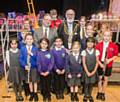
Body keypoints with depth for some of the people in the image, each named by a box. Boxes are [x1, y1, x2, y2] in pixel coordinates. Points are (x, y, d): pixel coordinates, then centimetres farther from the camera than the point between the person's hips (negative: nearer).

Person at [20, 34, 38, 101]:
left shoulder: (35, 48, -6)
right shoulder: (22, 49, -4)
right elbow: (21, 59, -4)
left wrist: (31, 54, -24)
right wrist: (24, 65, -17)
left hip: (34, 67, -1)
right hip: (26, 67, 2)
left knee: (34, 81, 8)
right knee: (29, 81, 14)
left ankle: (35, 94, 22)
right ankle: (32, 93, 29)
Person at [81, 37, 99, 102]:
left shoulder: (96, 51, -4)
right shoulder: (84, 52, -8)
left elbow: (97, 62, -2)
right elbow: (84, 63, -7)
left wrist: (94, 71, -8)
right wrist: (87, 72, -11)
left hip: (93, 71, 2)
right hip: (86, 71, -1)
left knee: (91, 83, 8)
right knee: (86, 83, 6)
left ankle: (90, 95, 27)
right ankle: (86, 95, 24)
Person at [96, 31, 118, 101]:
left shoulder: (114, 46, -8)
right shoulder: (99, 45, -7)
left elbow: (115, 55, 0)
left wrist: (110, 59, -16)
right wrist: (100, 63, -14)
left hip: (108, 65, 0)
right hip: (100, 64, 0)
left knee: (105, 79, 11)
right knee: (100, 78, 11)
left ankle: (103, 93, 25)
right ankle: (99, 93, 26)